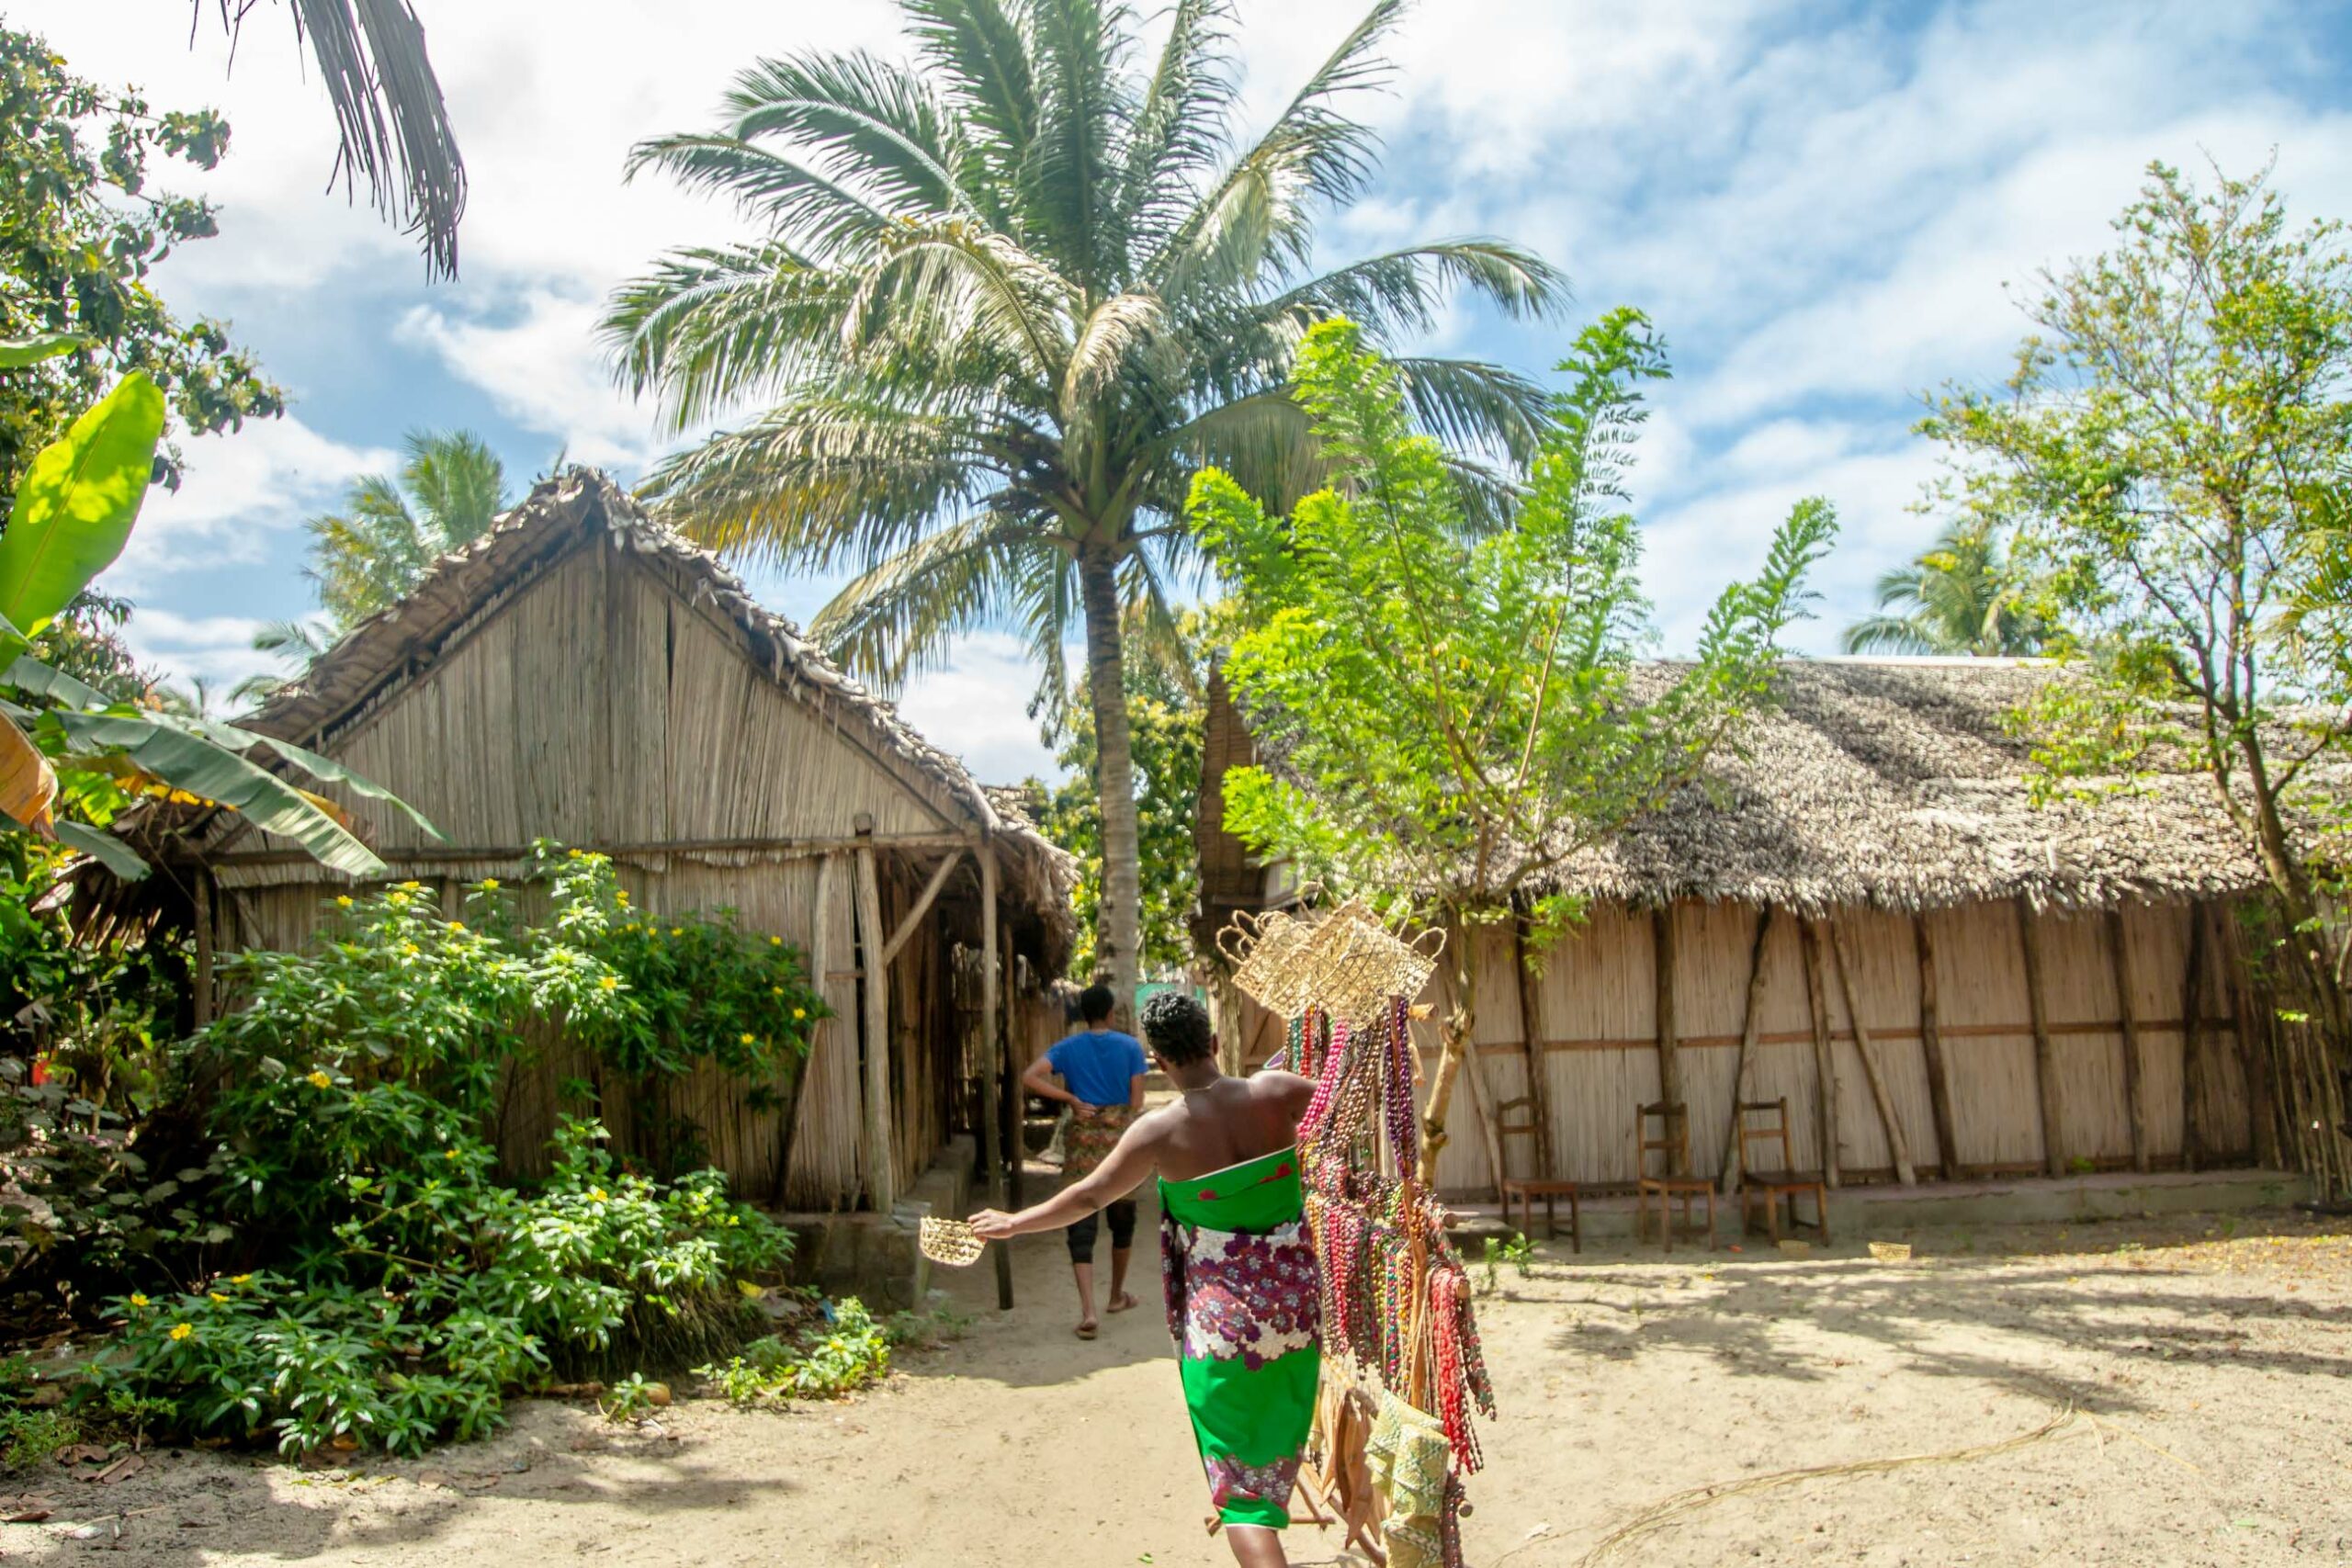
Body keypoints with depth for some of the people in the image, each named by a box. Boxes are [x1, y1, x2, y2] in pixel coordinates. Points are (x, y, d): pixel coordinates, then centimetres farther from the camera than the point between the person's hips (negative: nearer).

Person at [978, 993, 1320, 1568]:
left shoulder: (1161, 1130, -13)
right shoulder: (1275, 1093, -8)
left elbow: (1087, 1198, -3)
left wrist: (1013, 1223, 11)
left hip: (1222, 1312, -3)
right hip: (1298, 1297, 4)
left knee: (1239, 1476, 5)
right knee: (1278, 1446, 25)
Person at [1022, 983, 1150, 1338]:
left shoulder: (1067, 1048, 1)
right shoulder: (1130, 1046, -1)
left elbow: (1029, 1078, -13)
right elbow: (1136, 1101, -2)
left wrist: (1071, 1099, -7)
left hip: (1082, 1140, 0)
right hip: (1121, 1136, 0)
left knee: (1081, 1228, -1)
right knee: (1122, 1220, 20)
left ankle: (1087, 1311, -13)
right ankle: (1117, 1295, 34)